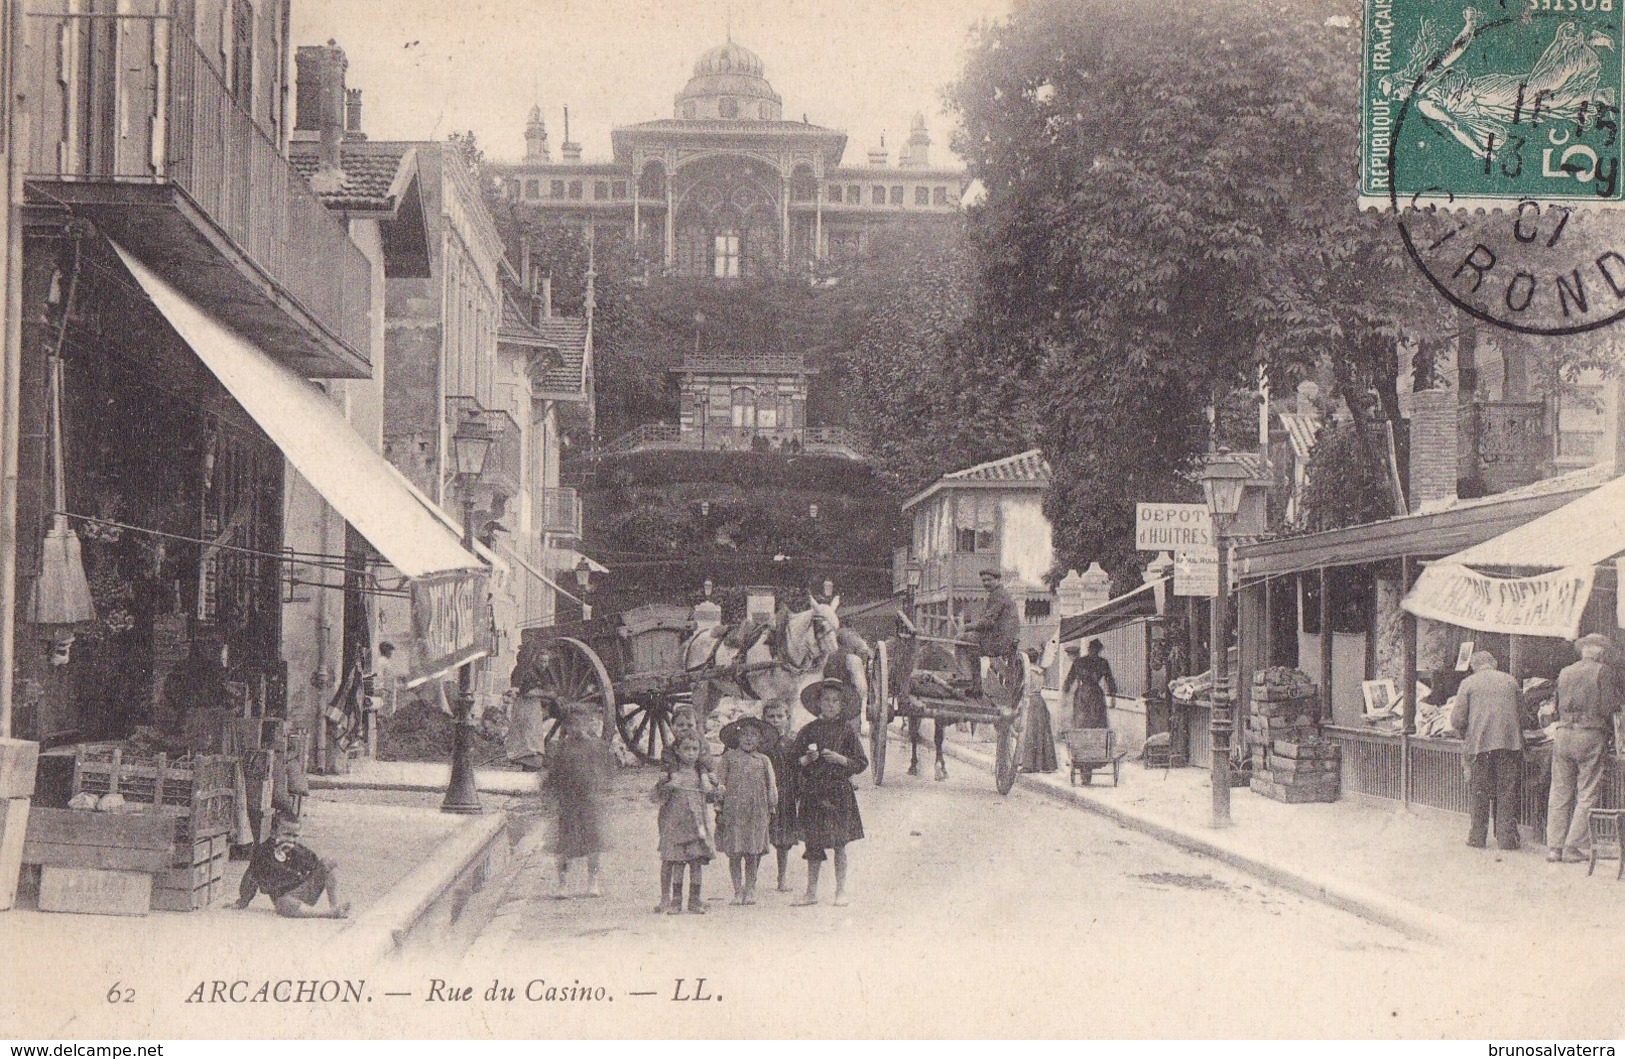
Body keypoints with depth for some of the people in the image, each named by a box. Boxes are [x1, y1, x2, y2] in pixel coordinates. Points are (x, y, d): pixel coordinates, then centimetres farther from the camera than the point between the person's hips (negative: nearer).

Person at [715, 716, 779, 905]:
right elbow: (720, 783, 5)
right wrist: (719, 809, 0)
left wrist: (771, 809, 8)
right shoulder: (729, 757, 6)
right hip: (733, 810, -1)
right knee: (734, 853, -2)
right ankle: (738, 891, 6)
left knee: (753, 853, 3)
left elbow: (771, 786, 13)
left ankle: (750, 889, 14)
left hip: (756, 811, 1)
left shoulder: (763, 760, 10)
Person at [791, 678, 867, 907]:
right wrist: (807, 759, -11)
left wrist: (841, 759, -13)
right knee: (813, 843, 5)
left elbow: (862, 763, 2)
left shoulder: (846, 731, 2)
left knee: (839, 843, 0)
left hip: (839, 790, -1)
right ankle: (811, 891, 14)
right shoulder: (808, 730, 6)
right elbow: (794, 761, 8)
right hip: (812, 791, 2)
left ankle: (841, 890, 9)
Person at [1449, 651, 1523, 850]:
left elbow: (1457, 719, -1)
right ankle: (1506, 837, 4)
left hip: (1479, 744, -2)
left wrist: (1466, 736, 16)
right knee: (1507, 791, 6)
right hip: (1510, 742, 2)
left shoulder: (1468, 684, 3)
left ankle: (1477, 837, 11)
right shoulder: (1510, 681, 11)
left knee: (1479, 791, 7)